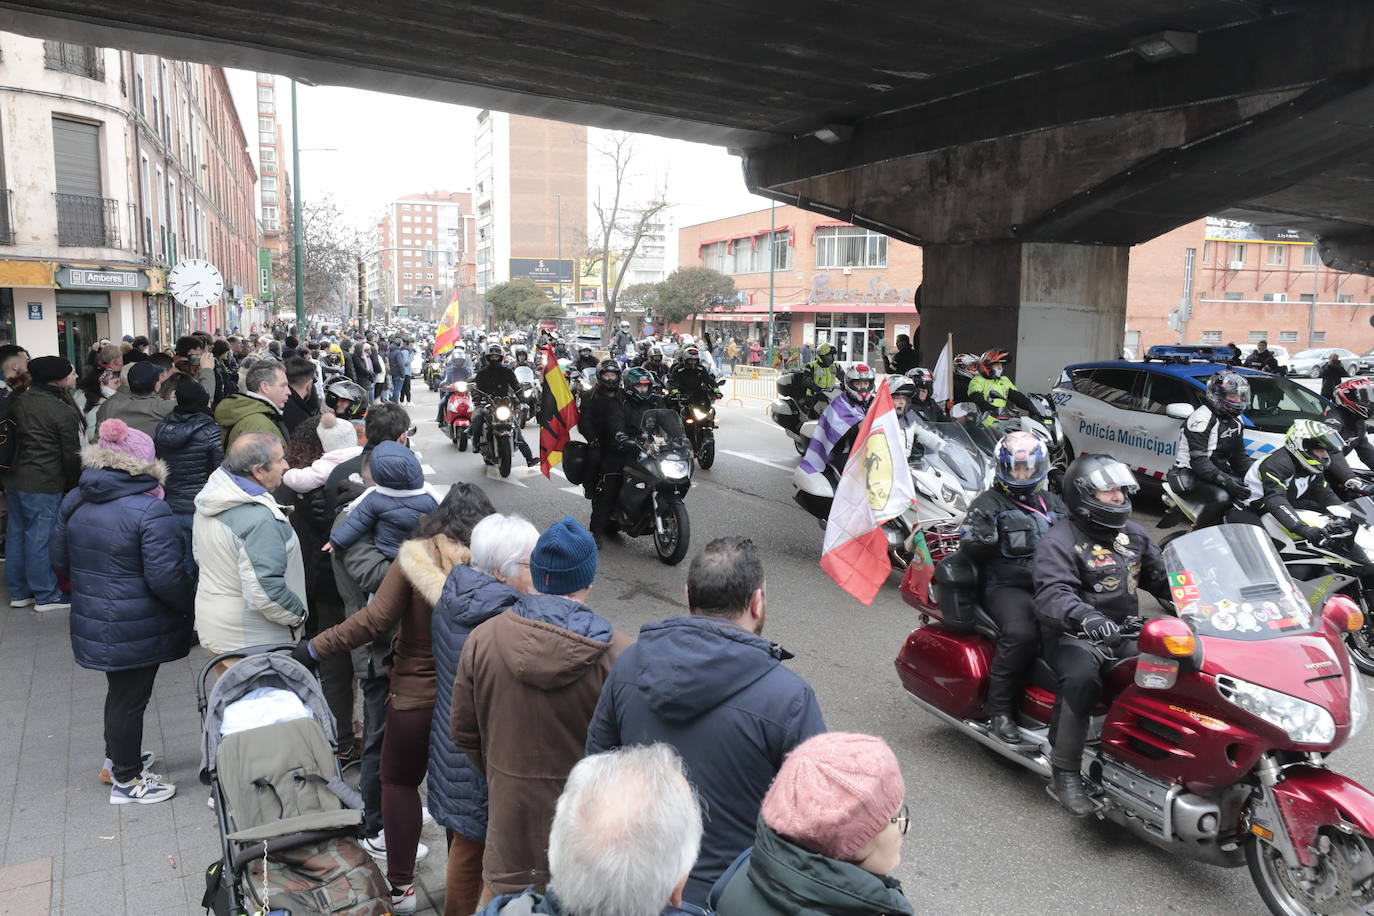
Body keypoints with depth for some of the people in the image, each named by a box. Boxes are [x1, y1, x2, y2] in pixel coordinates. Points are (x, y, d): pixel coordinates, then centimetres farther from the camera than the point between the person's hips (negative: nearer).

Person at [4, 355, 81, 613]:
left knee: (16, 534, 14)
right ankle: (46, 596, 10)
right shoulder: (64, 412, -15)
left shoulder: (19, 400, 5)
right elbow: (71, 456, -10)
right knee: (40, 538, 0)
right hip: (44, 485, -7)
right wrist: (74, 485, 3)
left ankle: (19, 592, 26)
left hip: (12, 478, 8)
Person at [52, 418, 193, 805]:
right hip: (137, 629, -7)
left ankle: (116, 758, 44)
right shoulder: (149, 510, -23)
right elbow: (165, 577, -25)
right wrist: (192, 601, -8)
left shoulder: (75, 501, 1)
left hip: (93, 621, 8)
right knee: (131, 699, 8)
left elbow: (60, 562, 11)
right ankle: (126, 781, 23)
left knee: (119, 689, 26)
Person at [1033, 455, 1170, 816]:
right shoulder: (1058, 542, -10)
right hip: (1074, 637, -6)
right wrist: (1085, 617, -44)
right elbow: (1052, 594, -24)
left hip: (1123, 631, 7)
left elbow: (1162, 578, 19)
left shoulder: (1132, 535, 15)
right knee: (1082, 677, -34)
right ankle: (1065, 771, -22)